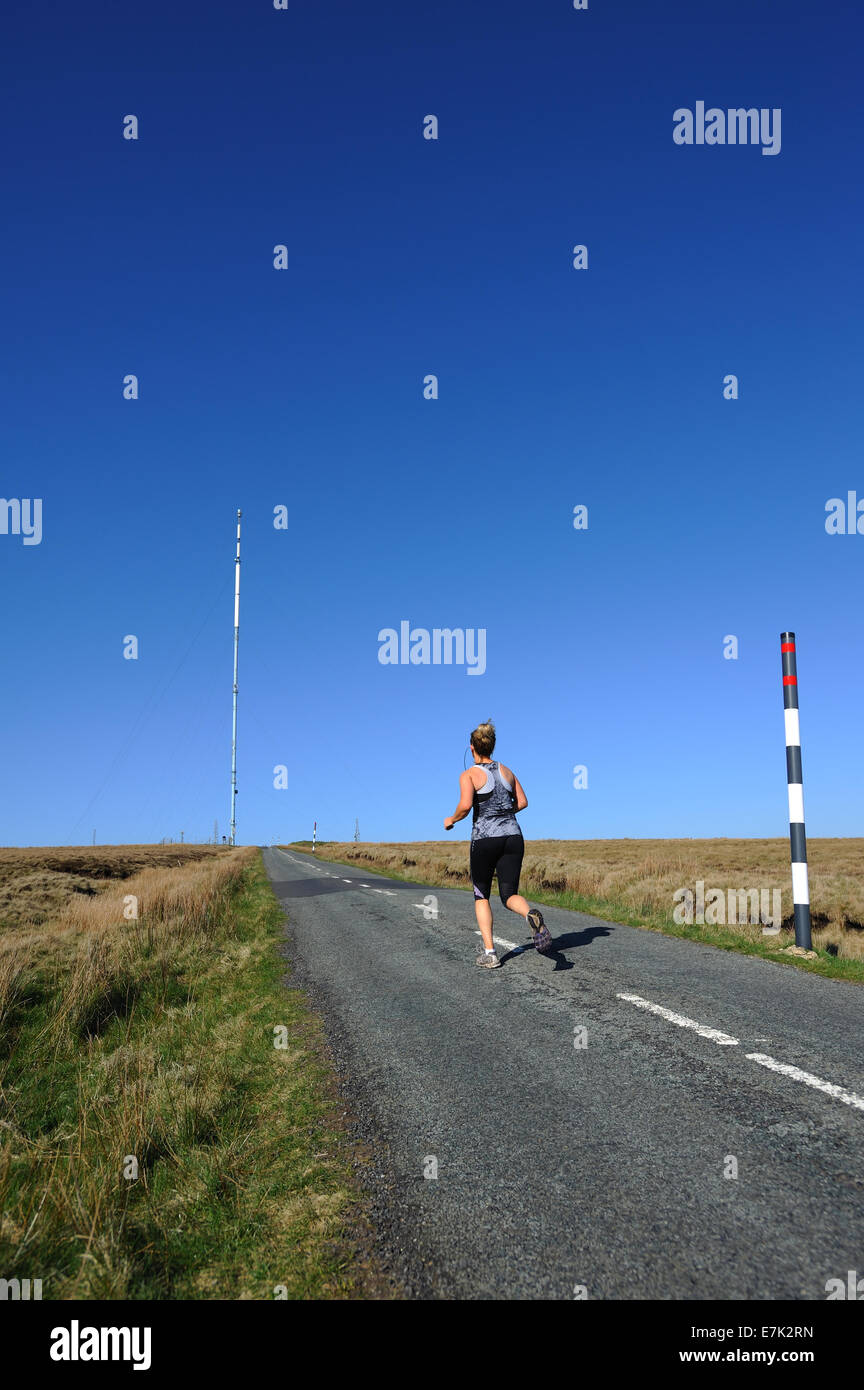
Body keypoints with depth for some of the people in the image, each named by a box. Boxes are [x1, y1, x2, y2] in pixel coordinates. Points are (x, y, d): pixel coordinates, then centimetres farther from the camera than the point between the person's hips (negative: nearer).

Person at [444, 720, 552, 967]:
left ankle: (489, 952, 6)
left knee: (481, 896, 15)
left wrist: (451, 820, 1)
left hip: (484, 838, -3)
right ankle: (531, 914, -31)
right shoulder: (506, 771, 11)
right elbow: (522, 802, 14)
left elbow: (465, 805, -18)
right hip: (513, 836, 3)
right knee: (510, 894, 4)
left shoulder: (469, 775, -4)